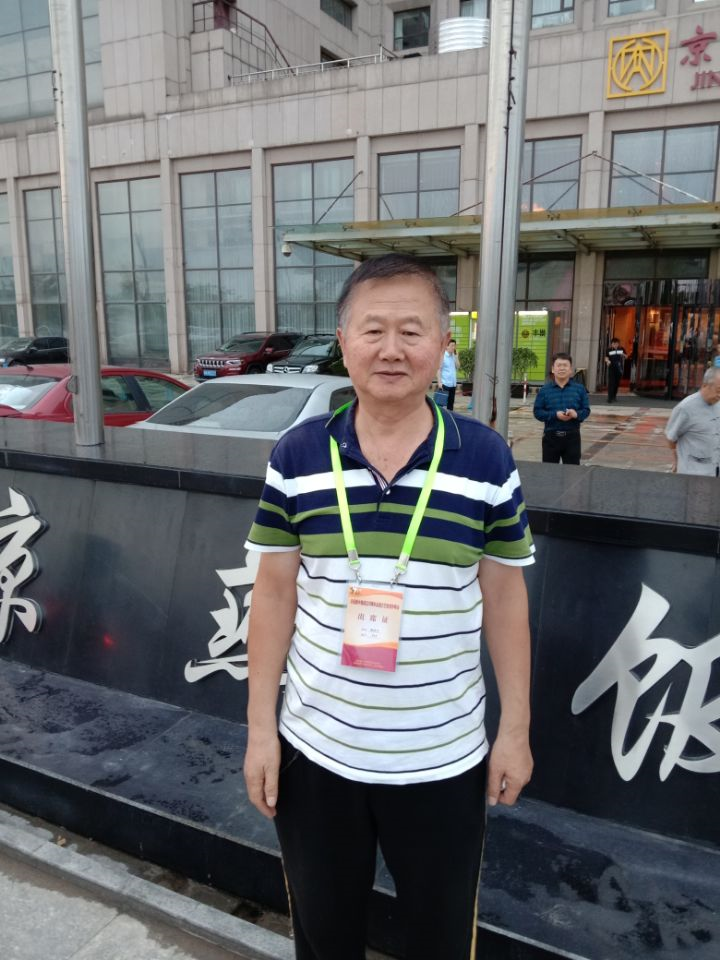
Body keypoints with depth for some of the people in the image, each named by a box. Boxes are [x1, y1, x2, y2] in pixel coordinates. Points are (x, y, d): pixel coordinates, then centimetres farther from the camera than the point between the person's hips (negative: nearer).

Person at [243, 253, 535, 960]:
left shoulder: (486, 460, -8)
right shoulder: (296, 456, -7)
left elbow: (504, 598, -1)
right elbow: (273, 593, -2)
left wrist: (516, 729, 1)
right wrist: (259, 728, -1)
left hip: (445, 759, 0)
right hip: (314, 751, 1)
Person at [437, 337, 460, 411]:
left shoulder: (454, 356, 11)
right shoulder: (443, 356, -6)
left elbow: (458, 367, 4)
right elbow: (439, 370, -9)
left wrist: (456, 356, -1)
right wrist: (439, 382, -17)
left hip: (453, 384, 6)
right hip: (444, 384, -6)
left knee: (451, 403, 10)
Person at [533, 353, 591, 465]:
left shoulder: (579, 389, 2)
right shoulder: (544, 389, -1)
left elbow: (586, 410, 3)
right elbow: (537, 411, -4)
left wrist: (576, 414, -19)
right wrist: (555, 415, -17)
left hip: (572, 435, 0)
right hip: (551, 435, 0)